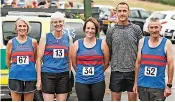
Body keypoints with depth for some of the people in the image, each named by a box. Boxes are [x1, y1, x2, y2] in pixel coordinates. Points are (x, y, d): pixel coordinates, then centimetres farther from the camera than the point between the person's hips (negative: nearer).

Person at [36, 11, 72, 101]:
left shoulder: (68, 39, 9)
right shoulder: (45, 38, 1)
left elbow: (69, 60, 14)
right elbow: (39, 59, 0)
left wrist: (69, 75, 10)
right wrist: (39, 79, -5)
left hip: (63, 75, 3)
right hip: (48, 75, -3)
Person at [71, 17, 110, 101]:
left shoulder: (102, 43, 1)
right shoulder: (77, 44, 3)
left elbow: (106, 63, 8)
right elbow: (74, 63, 7)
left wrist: (98, 72, 12)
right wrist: (81, 72, 9)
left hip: (98, 81, 0)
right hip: (81, 81, 0)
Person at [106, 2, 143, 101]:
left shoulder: (136, 29, 1)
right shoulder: (111, 30, 3)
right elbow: (108, 51, 7)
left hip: (133, 70, 0)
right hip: (116, 70, 1)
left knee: (133, 97, 8)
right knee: (115, 98, 8)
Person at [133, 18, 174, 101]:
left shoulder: (166, 43, -2)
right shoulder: (142, 41, 5)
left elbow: (170, 66, -3)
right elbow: (138, 63, 10)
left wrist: (169, 85, -7)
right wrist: (135, 82, 9)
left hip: (158, 86, -3)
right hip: (142, 85, 3)